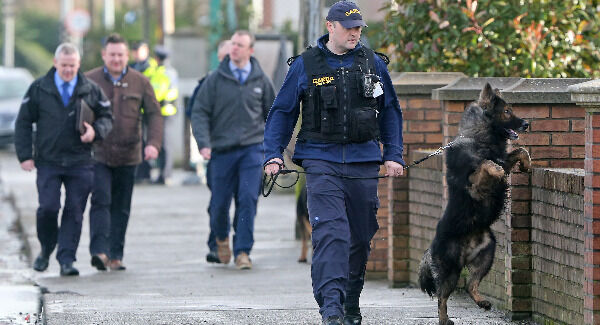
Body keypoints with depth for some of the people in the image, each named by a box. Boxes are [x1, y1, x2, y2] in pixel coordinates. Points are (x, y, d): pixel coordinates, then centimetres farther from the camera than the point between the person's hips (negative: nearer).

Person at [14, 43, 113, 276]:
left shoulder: (91, 90, 6)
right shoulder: (39, 89, 4)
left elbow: (106, 116, 13)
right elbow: (23, 123, 8)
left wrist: (96, 131, -10)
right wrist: (25, 155, 0)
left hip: (80, 163, 1)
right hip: (48, 161, -1)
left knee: (75, 212, -2)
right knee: (48, 208, -10)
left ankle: (66, 260, 2)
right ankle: (46, 250, 16)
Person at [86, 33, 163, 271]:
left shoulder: (140, 82, 6)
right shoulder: (89, 80, 3)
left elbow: (154, 114, 4)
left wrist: (154, 143, -11)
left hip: (127, 155, 2)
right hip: (97, 154, -2)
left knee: (121, 207, 6)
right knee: (101, 201, -15)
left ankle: (115, 255, 11)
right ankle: (99, 251, -22)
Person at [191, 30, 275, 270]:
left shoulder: (261, 81, 7)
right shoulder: (216, 80, 2)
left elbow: (272, 114, 18)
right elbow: (200, 112, 2)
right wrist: (204, 143, -11)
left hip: (252, 149, 0)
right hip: (222, 150, 0)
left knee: (248, 199, -12)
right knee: (219, 202, 5)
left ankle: (243, 252, -7)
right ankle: (219, 241, 33)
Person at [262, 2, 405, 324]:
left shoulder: (373, 64, 9)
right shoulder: (305, 65, 3)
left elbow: (390, 112, 17)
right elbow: (282, 112, 7)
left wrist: (393, 155, 9)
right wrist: (273, 154, -2)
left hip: (363, 162, 3)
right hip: (322, 160, -3)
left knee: (361, 237, 8)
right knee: (330, 231, -18)